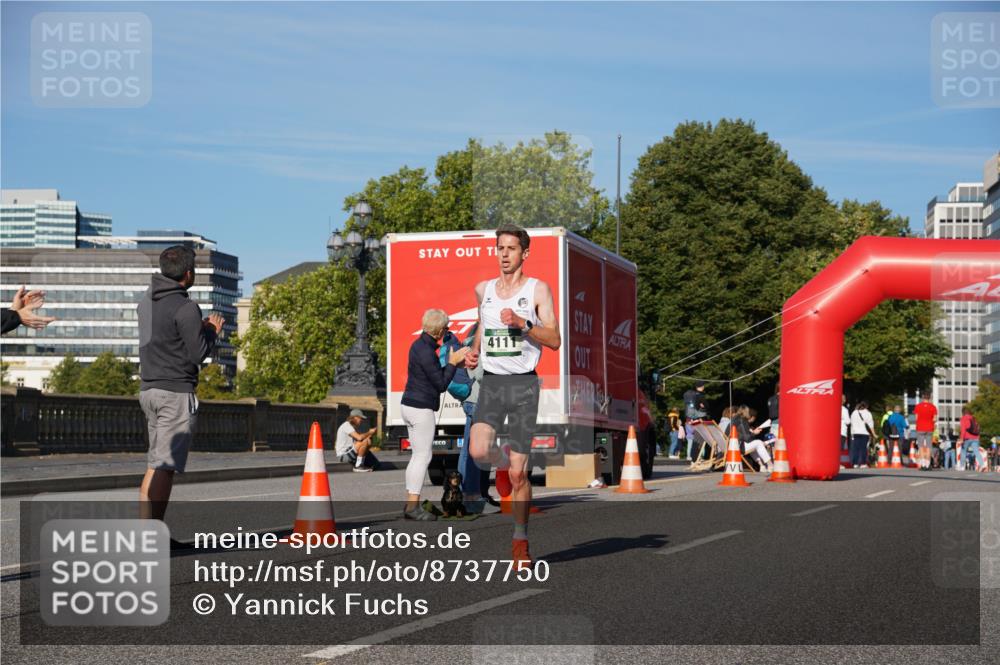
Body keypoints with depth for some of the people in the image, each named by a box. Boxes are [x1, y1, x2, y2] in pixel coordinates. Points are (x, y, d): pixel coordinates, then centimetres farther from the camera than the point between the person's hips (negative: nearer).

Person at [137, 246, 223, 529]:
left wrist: (201, 327, 15)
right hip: (176, 392, -9)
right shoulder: (185, 308, -14)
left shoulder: (146, 300, 12)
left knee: (158, 465, 13)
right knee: (162, 466, -8)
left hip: (149, 389, 9)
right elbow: (198, 354, -13)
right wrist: (213, 332, 5)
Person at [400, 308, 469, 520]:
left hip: (409, 405, 10)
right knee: (423, 456, -4)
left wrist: (454, 363, 16)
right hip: (421, 409, -10)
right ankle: (413, 506, -3)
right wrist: (452, 362, -5)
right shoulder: (426, 351, -19)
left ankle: (411, 503, 16)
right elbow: (441, 384, -15)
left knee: (418, 455, 14)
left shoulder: (420, 345, 11)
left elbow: (435, 375, 20)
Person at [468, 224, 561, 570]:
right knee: (479, 451, -22)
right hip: (490, 382, 3)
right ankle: (503, 464, 16)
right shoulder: (483, 289, 12)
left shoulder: (538, 289, 0)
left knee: (518, 473, -3)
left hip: (523, 384, -3)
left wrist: (523, 323, -20)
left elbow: (554, 340, -6)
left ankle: (520, 542, 14)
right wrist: (474, 351, 13)